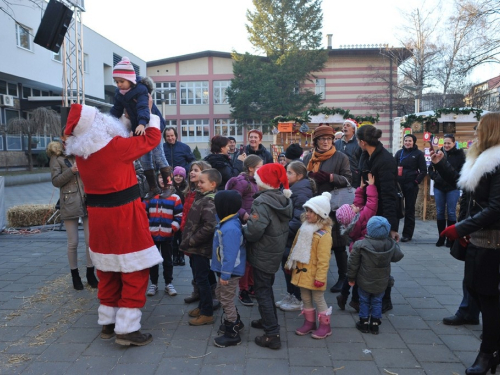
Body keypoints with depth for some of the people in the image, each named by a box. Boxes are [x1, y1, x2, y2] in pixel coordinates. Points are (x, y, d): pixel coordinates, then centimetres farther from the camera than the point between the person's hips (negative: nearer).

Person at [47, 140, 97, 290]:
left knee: (91, 241, 5)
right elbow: (55, 181, -5)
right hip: (69, 203, -3)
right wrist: (71, 170, -17)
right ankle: (75, 276, 19)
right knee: (73, 243, 3)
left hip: (88, 201, 3)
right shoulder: (56, 156, 2)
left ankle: (90, 273, 20)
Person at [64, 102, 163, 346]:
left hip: (99, 217, 7)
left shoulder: (79, 150, 1)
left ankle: (107, 323, 28)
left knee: (107, 271, 17)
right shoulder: (116, 146, -18)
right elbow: (152, 138, -5)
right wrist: (150, 112, 11)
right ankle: (127, 329, 5)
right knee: (135, 272, 2)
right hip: (124, 216, -7)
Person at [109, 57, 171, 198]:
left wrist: (142, 123, -52)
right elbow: (116, 111, 7)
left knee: (158, 156, -6)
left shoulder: (141, 89, -21)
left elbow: (143, 108, -36)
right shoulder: (119, 94, 2)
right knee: (144, 159, 7)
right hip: (138, 127, 7)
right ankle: (153, 188, 16)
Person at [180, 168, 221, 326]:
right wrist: (187, 242, 11)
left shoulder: (210, 202, -18)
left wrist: (191, 242, -20)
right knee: (199, 278, 18)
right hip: (195, 247, 9)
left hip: (201, 248, -9)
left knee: (201, 279, 0)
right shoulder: (201, 197, 11)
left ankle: (207, 313, 12)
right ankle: (203, 306, 33)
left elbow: (209, 227, -29)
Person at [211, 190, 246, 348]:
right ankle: (235, 322, 39)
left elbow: (230, 254, -27)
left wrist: (225, 274, -24)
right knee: (220, 294, 24)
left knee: (227, 300, 4)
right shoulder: (227, 223, 4)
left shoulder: (230, 228, -28)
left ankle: (232, 334, 19)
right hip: (226, 269, 10)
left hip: (230, 271, -10)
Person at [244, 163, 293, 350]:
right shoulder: (284, 198, 1)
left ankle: (272, 335, 7)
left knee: (262, 292, 2)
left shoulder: (262, 202, -25)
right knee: (267, 287, 25)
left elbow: (253, 231, -31)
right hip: (276, 251, 8)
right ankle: (269, 320, 40)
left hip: (263, 255, -8)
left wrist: (243, 229, -8)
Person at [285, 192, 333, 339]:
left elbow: (323, 259, -20)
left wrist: (320, 277, -20)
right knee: (305, 298, 17)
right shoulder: (304, 228, 6)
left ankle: (325, 326, 23)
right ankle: (309, 323, 33)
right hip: (301, 271, 7)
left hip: (313, 274, -7)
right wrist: (289, 264, 17)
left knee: (318, 299, 6)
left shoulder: (324, 234, -19)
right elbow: (295, 247, 14)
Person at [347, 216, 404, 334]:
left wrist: (351, 278, 0)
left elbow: (353, 263, -15)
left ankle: (364, 323, 25)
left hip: (364, 282, -2)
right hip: (381, 282, 3)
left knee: (364, 301, 16)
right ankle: (375, 324, 25)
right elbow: (398, 256, 5)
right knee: (377, 302, 18)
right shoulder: (391, 244, -14)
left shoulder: (360, 245, -22)